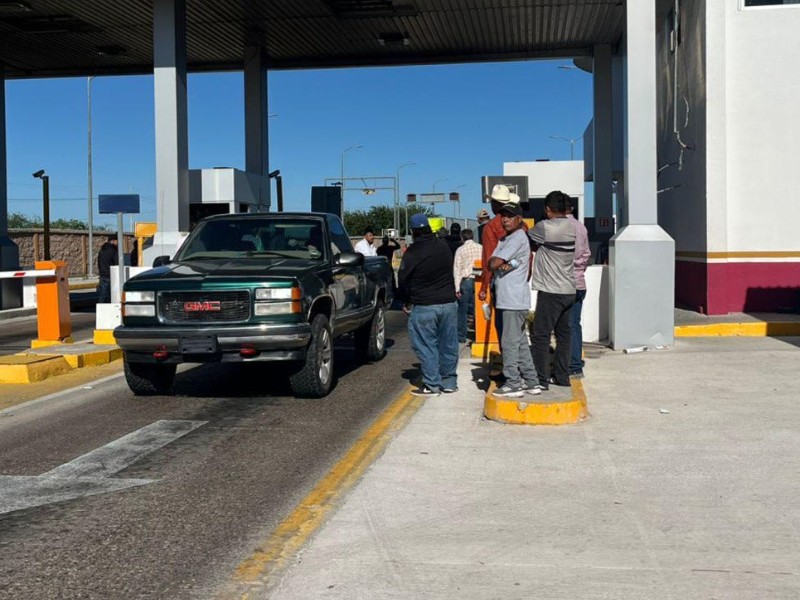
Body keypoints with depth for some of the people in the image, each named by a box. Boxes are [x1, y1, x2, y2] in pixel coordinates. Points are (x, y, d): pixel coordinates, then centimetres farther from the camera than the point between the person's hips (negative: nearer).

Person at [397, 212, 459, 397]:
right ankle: (449, 382, 20)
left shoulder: (411, 254, -10)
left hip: (424, 307, -5)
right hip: (449, 303, 5)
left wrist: (407, 302, 13)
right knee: (448, 344, 12)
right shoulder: (443, 246, 4)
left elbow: (403, 281, -2)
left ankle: (432, 385, 3)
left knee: (426, 345, 3)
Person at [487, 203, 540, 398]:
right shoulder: (504, 239, 19)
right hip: (510, 299, 10)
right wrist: (502, 264, -10)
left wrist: (496, 262, 4)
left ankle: (513, 384, -1)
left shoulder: (518, 237, -12)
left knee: (510, 342, -6)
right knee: (521, 342, 13)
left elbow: (493, 264, -17)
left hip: (514, 300, -10)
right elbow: (491, 263, 9)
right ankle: (531, 382, 19)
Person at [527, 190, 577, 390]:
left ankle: (541, 380, -3)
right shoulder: (573, 228, 7)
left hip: (551, 291, -8)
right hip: (569, 290, 8)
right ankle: (562, 376, 20)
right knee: (563, 334, 15)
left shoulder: (546, 227, -14)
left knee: (540, 336, -3)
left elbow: (527, 240, -1)